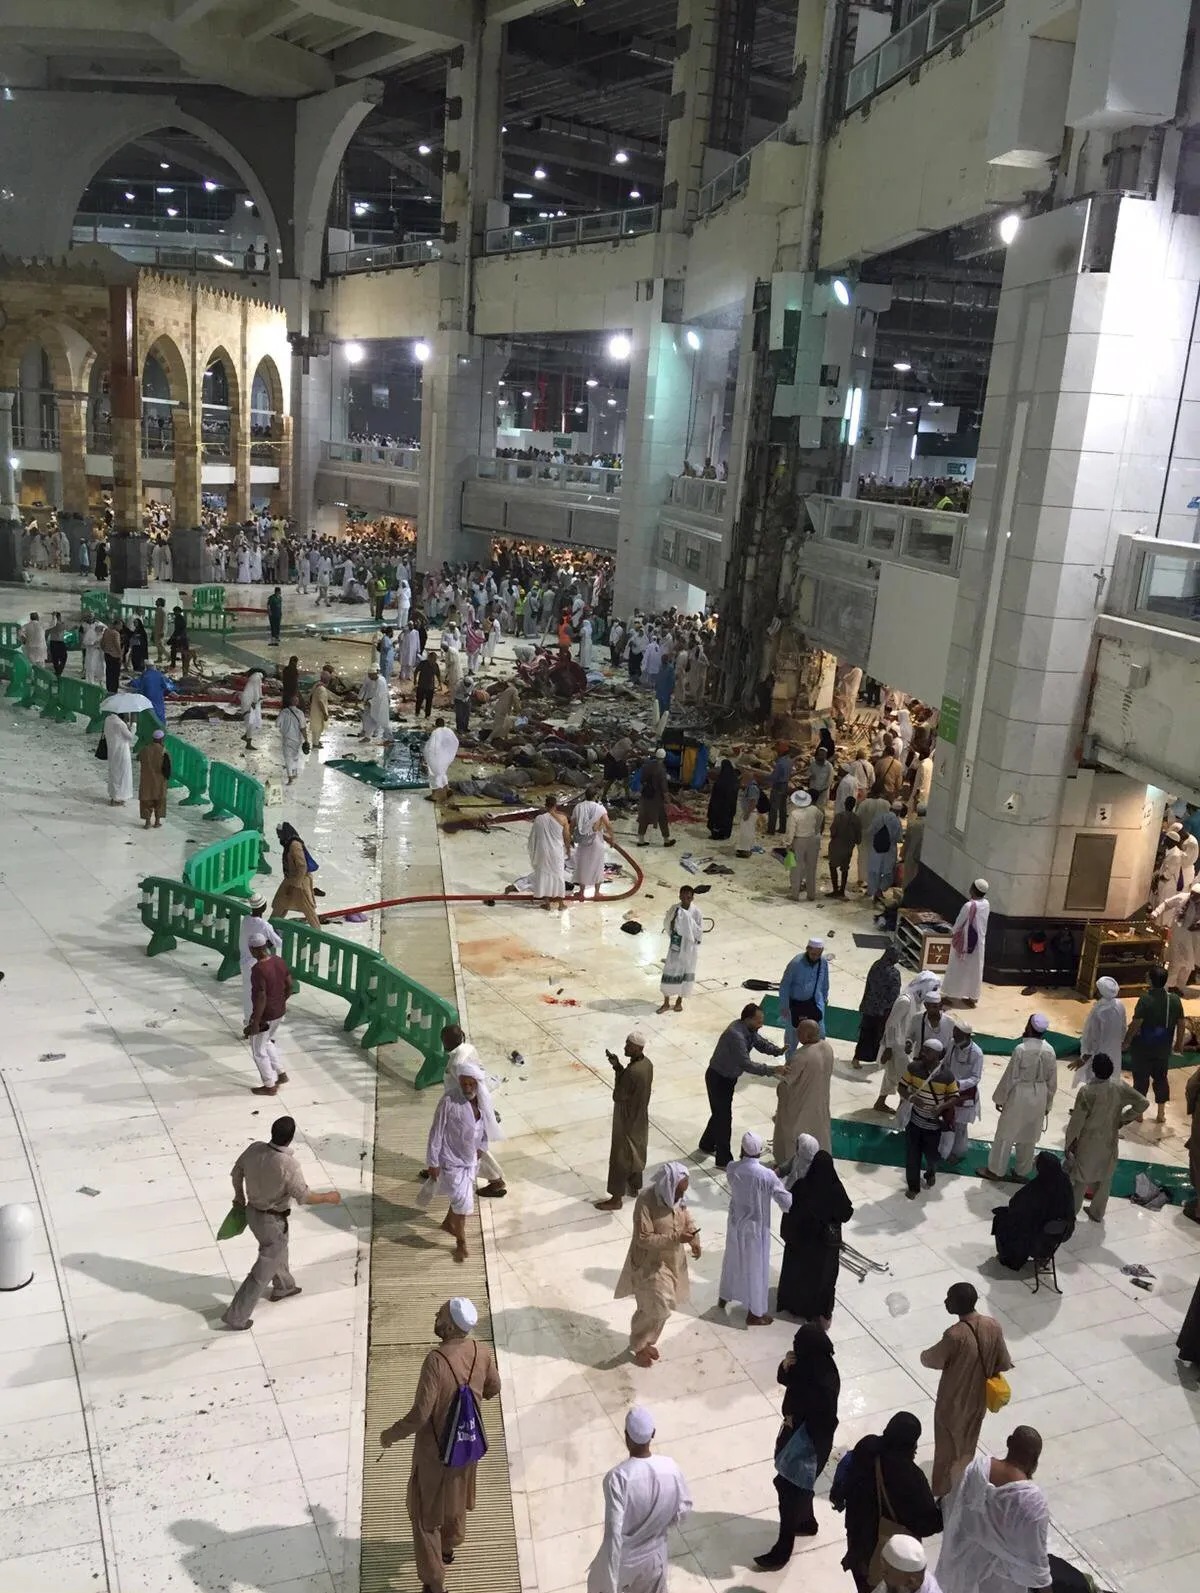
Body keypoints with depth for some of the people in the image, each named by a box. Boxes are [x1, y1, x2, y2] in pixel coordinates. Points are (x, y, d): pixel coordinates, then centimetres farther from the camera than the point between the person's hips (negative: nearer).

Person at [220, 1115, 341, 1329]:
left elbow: (237, 1171, 2)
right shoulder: (288, 1165, -34)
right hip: (273, 1221, -7)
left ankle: (283, 1287, 55)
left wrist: (239, 1196, 21)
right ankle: (236, 1316, 19)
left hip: (253, 1212, 7)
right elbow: (304, 1197, -24)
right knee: (263, 1271, 12)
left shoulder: (255, 1148, -16)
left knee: (278, 1248, 33)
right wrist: (329, 1197, -6)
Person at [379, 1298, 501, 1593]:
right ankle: (448, 1546, 55)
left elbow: (419, 1415, -30)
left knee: (424, 1513, 14)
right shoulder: (481, 1352, -16)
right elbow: (493, 1390, 2)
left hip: (436, 1450, -6)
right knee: (455, 1496, 31)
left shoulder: (436, 1361, -35)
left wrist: (391, 1434, -13)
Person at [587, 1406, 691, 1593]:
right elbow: (683, 1509, -2)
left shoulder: (617, 1477, -32)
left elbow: (614, 1534, -31)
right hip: (655, 1556, 3)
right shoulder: (670, 1468, -18)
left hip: (624, 1559, -3)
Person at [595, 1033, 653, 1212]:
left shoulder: (632, 1072, -33)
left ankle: (616, 1199, 19)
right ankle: (636, 1188, 42)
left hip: (627, 1121, -9)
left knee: (620, 1159, 7)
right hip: (639, 1119, 9)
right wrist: (619, 1067, -3)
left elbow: (618, 1096, -22)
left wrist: (617, 1068, -16)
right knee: (636, 1153, 25)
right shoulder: (647, 1063, -5)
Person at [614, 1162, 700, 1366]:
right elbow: (644, 1239, -28)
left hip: (673, 1260, 7)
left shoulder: (678, 1198, -8)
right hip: (650, 1263, -7)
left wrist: (695, 1240, -13)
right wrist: (675, 1238, -34)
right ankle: (639, 1346, 24)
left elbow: (687, 1221, 7)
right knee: (656, 1308, -1)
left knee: (661, 1306, 18)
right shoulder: (646, 1202, -29)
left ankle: (645, 1342, 40)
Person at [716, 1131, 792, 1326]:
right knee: (756, 1267, 13)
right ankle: (754, 1313, 27)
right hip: (756, 1228, -5)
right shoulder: (767, 1175, -27)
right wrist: (778, 1180, -4)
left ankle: (723, 1298, 46)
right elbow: (787, 1203, -19)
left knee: (732, 1260, 27)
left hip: (735, 1223, 5)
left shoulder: (732, 1169, -14)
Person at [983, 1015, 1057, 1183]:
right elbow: (1052, 1080, 4)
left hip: (1019, 1096, -5)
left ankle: (996, 1170, 19)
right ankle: (1023, 1171, 30)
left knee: (1006, 1134, 10)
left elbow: (1010, 1076, -15)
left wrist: (1000, 1098, -3)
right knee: (1029, 1136, 18)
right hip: (1039, 1097, 5)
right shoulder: (1049, 1050, -6)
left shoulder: (1021, 1049, -22)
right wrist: (1048, 1104, 16)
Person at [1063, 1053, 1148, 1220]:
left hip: (1088, 1143, -4)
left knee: (1079, 1178, 14)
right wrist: (1122, 1119, 3)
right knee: (1104, 1178, 22)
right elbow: (1143, 1103, -5)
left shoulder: (1087, 1091, -27)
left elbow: (1077, 1121, -20)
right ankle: (1097, 1213, 37)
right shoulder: (1120, 1086, -15)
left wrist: (1070, 1143, -6)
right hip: (1110, 1141, 4)